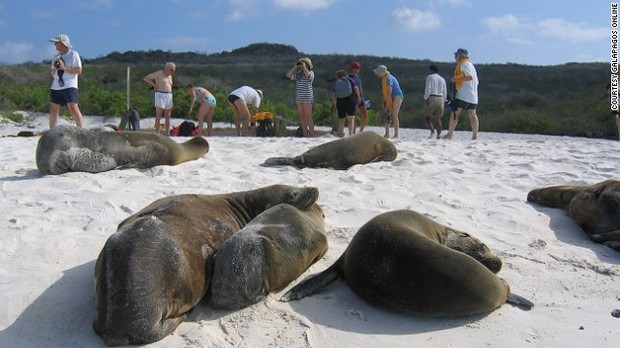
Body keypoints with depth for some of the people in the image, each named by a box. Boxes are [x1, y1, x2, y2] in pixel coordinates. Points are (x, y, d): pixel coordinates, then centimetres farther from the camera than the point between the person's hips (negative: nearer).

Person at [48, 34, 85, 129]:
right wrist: (55, 68, 0)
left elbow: (79, 70, -8)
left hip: (69, 86, -6)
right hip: (55, 87, 7)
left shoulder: (73, 54, 0)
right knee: (53, 110, 8)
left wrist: (64, 68, -15)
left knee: (73, 109, -17)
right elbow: (52, 73, 20)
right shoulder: (56, 57, 18)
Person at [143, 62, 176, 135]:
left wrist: (171, 100, 13)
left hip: (169, 96, 7)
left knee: (168, 116, 4)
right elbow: (146, 78, -4)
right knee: (159, 116, -8)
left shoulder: (170, 76, 17)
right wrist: (154, 85, -9)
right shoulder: (159, 73, -3)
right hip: (160, 96, -7)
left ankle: (167, 134, 7)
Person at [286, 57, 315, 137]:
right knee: (302, 117, 7)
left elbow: (307, 74, -24)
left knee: (308, 117, -7)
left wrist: (303, 66, -10)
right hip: (299, 98, 6)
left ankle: (312, 135, -2)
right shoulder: (298, 74, 15)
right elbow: (288, 75, 6)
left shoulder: (311, 72, -1)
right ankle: (305, 135, 13)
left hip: (307, 98, -6)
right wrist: (295, 66, 3)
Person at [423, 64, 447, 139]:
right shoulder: (442, 79, 17)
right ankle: (438, 135, -3)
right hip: (440, 99, 5)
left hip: (431, 98, -5)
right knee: (437, 119, 7)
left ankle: (432, 130, -21)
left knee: (427, 117, 2)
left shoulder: (429, 77, 0)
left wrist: (425, 98, -9)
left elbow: (428, 89, -14)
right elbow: (445, 93, 16)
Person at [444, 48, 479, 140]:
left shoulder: (464, 64, -5)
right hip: (473, 95, 9)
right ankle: (475, 135, -2)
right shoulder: (471, 65, 24)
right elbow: (476, 80, 22)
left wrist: (457, 79, -12)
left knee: (455, 113, -4)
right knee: (472, 114, 4)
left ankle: (450, 134, -4)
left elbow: (470, 77, -18)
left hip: (463, 94, -9)